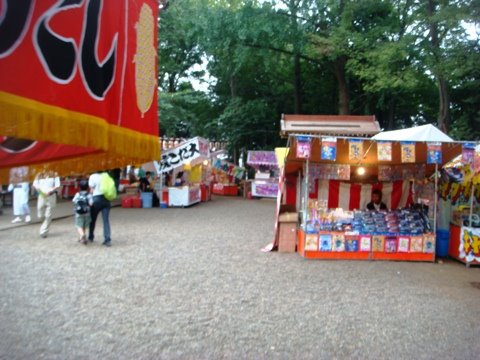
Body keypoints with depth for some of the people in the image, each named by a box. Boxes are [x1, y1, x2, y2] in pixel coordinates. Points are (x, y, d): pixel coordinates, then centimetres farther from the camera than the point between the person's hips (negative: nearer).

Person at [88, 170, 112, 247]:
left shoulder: (93, 176, -3)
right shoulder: (106, 175, 6)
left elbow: (92, 189, -3)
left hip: (97, 199, -2)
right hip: (106, 199, 2)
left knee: (93, 219, 16)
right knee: (106, 220, 0)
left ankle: (91, 237, 31)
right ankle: (107, 239, -9)